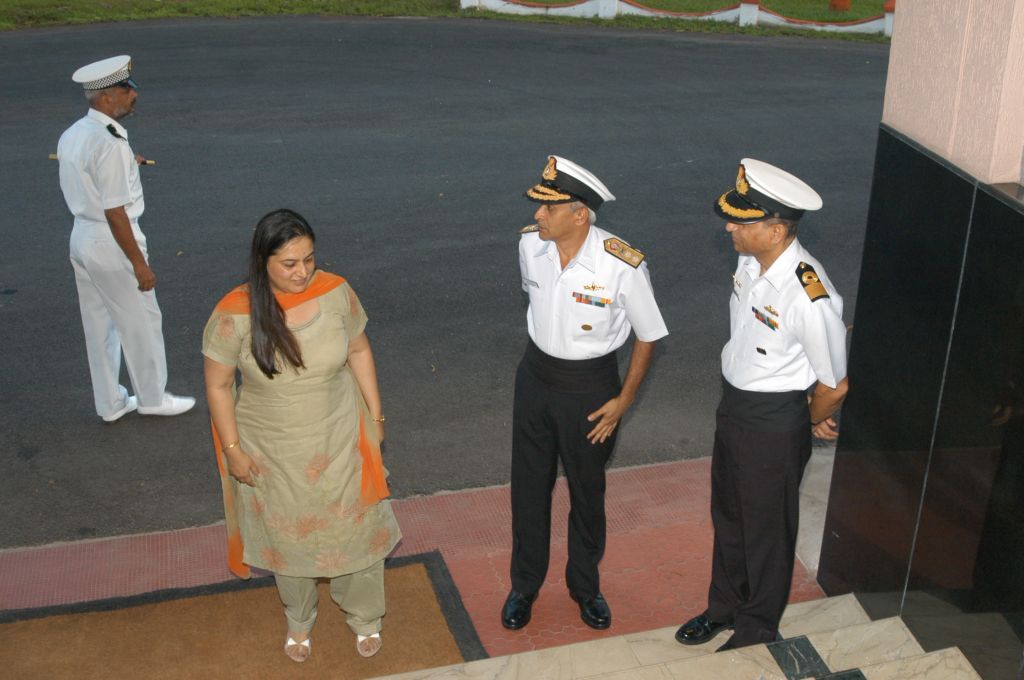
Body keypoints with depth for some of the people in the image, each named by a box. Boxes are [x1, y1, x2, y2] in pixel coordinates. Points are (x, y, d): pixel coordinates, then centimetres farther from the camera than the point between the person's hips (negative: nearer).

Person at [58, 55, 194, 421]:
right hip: (111, 243, -9)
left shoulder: (71, 134, 4)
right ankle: (152, 397, 24)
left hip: (81, 236, 9)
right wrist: (139, 264, -17)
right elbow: (115, 213, -23)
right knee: (141, 322, 9)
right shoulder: (110, 144, -24)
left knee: (98, 323, 18)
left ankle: (109, 402, 31)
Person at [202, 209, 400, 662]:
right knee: (287, 537, 20)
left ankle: (364, 618, 43)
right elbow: (217, 385, -11)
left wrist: (375, 414, 2)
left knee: (356, 528, 15)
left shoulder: (335, 292, -16)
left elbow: (359, 351, 0)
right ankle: (298, 621, 47)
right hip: (273, 453, -1)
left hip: (339, 440, 1)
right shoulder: (235, 314, -23)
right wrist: (233, 449, -9)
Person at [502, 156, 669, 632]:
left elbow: (648, 336, -11)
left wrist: (623, 401, -9)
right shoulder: (529, 245, -13)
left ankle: (585, 586, 41)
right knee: (529, 486, 16)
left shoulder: (622, 265, -26)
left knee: (586, 493, 16)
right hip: (535, 376, 3)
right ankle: (524, 584, 39)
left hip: (590, 386, -3)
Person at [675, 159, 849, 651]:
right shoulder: (752, 262, -9)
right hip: (733, 402, 8)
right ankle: (725, 607, 49)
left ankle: (757, 629, 39)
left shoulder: (810, 298, -32)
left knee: (765, 527, 15)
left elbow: (835, 385, -21)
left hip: (774, 422, -8)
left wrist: (812, 422, -2)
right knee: (727, 514, 25)